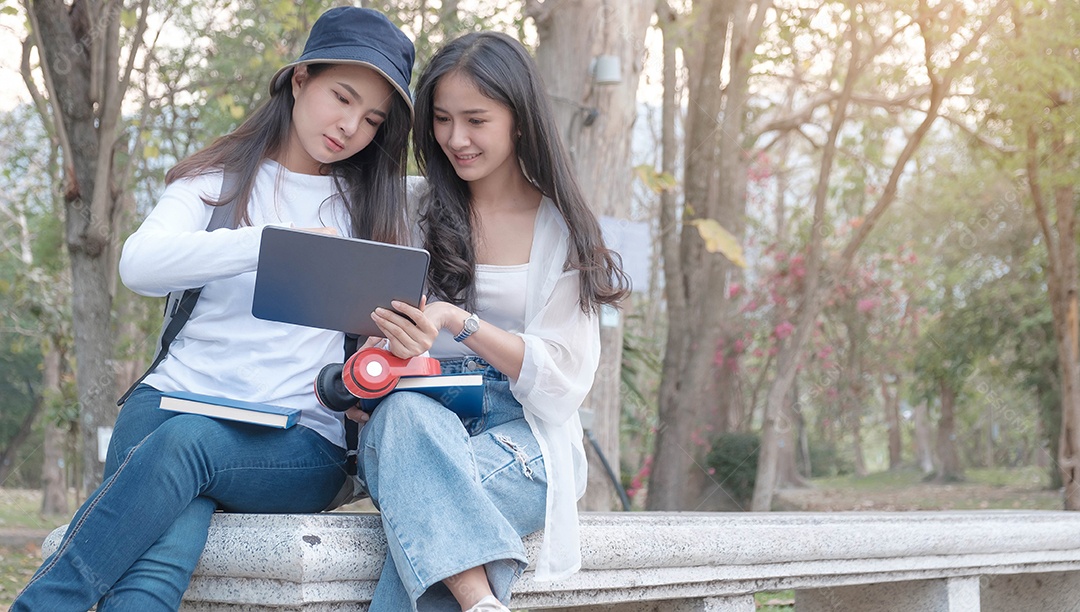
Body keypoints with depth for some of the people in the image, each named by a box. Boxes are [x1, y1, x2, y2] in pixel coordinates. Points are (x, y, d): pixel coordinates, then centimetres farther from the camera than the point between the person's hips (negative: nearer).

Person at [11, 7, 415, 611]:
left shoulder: (374, 204, 16)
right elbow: (139, 263, -8)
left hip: (300, 444, 0)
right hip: (178, 398, 0)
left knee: (186, 440, -34)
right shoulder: (221, 178, 11)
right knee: (165, 550, -34)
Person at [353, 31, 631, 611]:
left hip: (525, 438, -2)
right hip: (417, 421, 2)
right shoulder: (408, 209, 13)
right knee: (403, 412, -37)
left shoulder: (561, 229, 5)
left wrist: (461, 324, -19)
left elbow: (563, 384, -3)